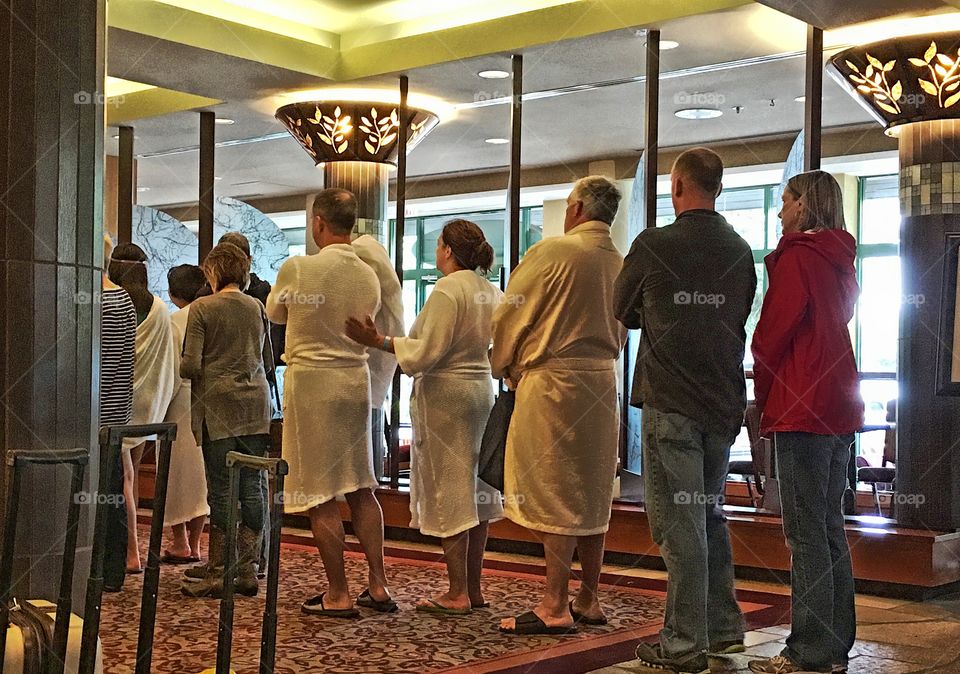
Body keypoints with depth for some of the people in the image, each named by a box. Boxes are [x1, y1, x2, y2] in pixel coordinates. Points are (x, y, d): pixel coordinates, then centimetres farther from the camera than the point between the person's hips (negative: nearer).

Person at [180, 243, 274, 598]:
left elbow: (190, 366, -11)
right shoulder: (257, 308, 9)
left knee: (222, 490, -1)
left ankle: (217, 575, 4)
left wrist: (183, 369, 11)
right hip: (256, 408, 4)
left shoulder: (202, 308, -6)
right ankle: (248, 571, 9)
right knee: (252, 487, 5)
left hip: (218, 408, -4)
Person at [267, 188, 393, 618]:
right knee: (360, 489, 14)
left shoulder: (298, 268, -13)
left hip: (311, 379, -5)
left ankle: (338, 595, 6)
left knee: (319, 494, 1)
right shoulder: (369, 276, 2)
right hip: (356, 378, 6)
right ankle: (378, 586, 17)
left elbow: (274, 313, 6)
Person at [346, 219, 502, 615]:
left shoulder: (447, 290, -16)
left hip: (444, 394, -8)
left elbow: (426, 353, -20)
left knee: (448, 494, -4)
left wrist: (379, 342, -16)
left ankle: (457, 594, 0)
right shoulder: (491, 292, 10)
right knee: (474, 492, 12)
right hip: (481, 391, 9)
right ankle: (474, 588, 18)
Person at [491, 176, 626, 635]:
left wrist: (502, 366, 10)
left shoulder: (553, 251, -11)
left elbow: (510, 317, -5)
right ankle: (588, 600, 20)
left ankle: (555, 608, -1)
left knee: (553, 496, -3)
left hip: (552, 381, -7)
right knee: (592, 494, 12)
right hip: (603, 382, 7)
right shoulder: (621, 265, 8)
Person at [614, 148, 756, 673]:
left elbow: (621, 313, 7)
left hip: (670, 401, -5)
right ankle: (724, 627, 25)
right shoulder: (740, 250, 6)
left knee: (679, 521, -3)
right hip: (725, 402, 6)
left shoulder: (653, 245, -8)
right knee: (709, 513, 18)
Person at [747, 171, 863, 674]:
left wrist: (764, 396, 0)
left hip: (803, 407, -9)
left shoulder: (798, 256, -10)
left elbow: (772, 331, -13)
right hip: (839, 406, 9)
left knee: (807, 533, -7)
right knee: (830, 528, 13)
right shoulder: (840, 259, 16)